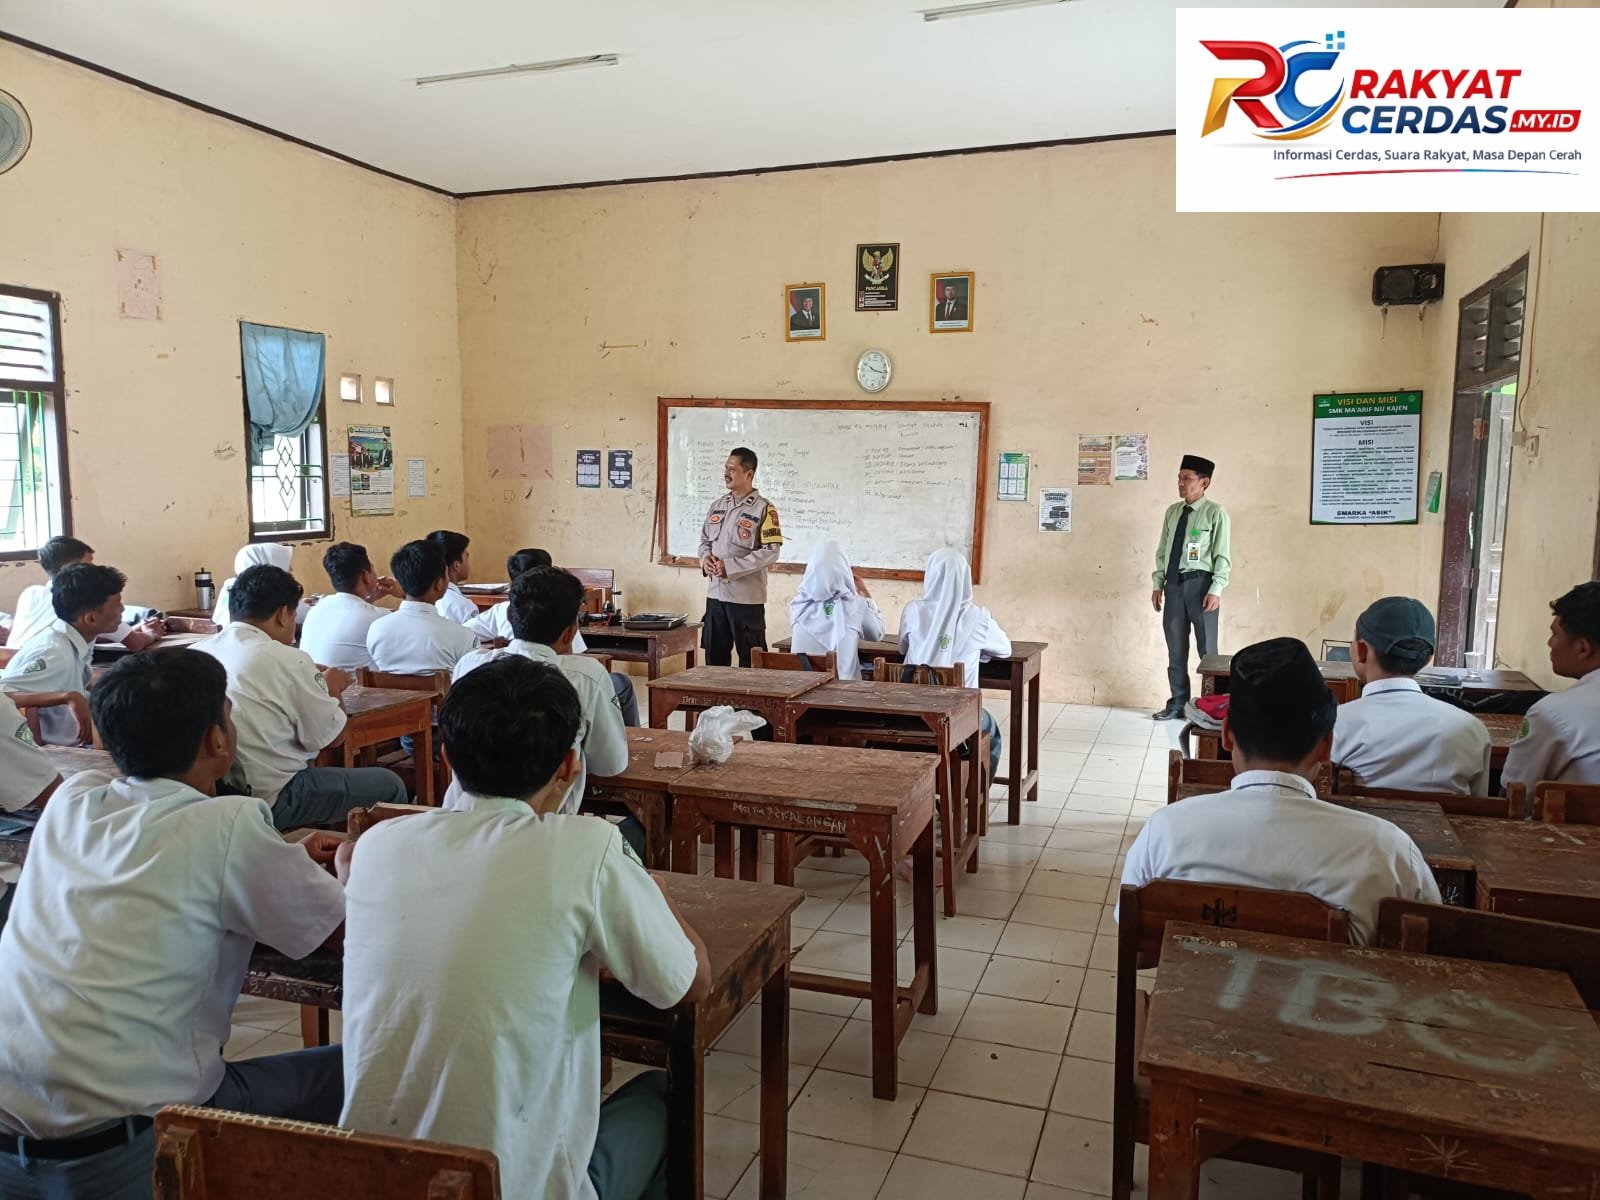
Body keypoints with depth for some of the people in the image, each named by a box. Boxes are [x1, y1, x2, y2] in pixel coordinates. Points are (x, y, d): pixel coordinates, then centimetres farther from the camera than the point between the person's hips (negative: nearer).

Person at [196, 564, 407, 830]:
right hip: (270, 799, -8)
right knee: (388, 786, 6)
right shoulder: (288, 661, -17)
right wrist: (330, 691, 9)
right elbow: (324, 736, -9)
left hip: (213, 791, 8)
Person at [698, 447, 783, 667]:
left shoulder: (763, 508, -9)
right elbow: (705, 540, 19)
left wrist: (730, 566, -19)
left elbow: (771, 552, -15)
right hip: (715, 594, 6)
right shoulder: (718, 506, 11)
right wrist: (705, 558, -5)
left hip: (747, 597, -6)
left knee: (750, 660, 2)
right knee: (714, 657, 13)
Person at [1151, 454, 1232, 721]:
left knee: (1206, 648, 3)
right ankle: (1177, 703, 22)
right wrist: (1158, 584, 9)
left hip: (1200, 583, -5)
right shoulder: (1172, 511, 10)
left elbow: (1223, 556, -9)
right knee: (1175, 649, 11)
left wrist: (1215, 590, -16)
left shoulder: (1215, 513, -6)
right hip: (1174, 583, 5)